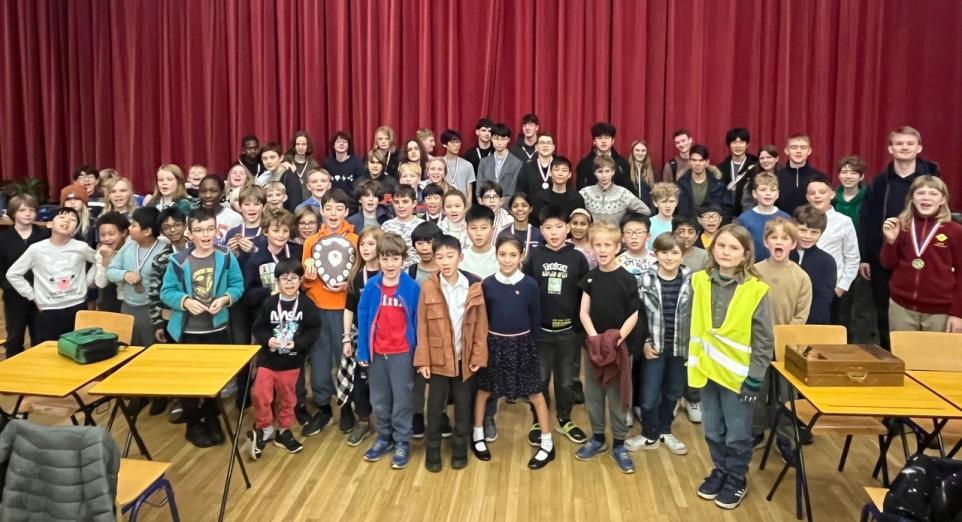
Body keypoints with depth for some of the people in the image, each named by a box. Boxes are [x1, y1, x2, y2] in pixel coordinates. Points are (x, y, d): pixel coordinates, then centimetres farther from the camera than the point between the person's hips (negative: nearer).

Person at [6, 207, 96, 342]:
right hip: (48, 312, 0)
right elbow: (12, 274, 5)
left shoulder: (81, 247, -3)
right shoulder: (36, 249, -4)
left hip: (77, 308, 1)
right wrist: (33, 296, 3)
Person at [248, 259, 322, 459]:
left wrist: (296, 344, -21)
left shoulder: (307, 305, -7)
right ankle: (264, 430, 15)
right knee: (260, 395, -8)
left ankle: (284, 432, 33)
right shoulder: (269, 303, -6)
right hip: (267, 359, 0)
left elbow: (313, 331, -8)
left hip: (292, 362, 1)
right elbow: (258, 328, -1)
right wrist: (267, 339, -20)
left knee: (287, 398, 14)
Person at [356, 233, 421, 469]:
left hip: (402, 353, -3)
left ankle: (402, 442, 21)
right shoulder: (371, 286, -5)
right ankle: (384, 436, 32)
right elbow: (362, 318, 0)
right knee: (379, 399, 16)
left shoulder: (412, 287, -10)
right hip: (376, 352, 3)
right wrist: (362, 351, -1)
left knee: (402, 399, 7)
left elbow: (417, 321, -4)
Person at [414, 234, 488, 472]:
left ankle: (460, 449, 31)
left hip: (465, 359, 1)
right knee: (435, 407, 10)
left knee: (463, 407, 13)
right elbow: (422, 327, -5)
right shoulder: (428, 287, -8)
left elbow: (481, 325, -2)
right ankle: (433, 452, 26)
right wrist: (423, 360, -7)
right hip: (437, 359, -1)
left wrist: (478, 356, -5)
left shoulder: (474, 287, -6)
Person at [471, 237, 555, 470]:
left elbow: (535, 319, 2)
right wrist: (483, 342, 3)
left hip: (522, 343, -1)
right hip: (493, 343, 1)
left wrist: (530, 343, 4)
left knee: (535, 393, 4)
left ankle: (547, 444, 17)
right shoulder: (487, 284, -7)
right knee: (484, 390, 13)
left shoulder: (530, 285, -8)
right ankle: (477, 436, 32)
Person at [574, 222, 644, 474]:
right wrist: (594, 336, -15)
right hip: (593, 344, 3)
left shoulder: (627, 279, -8)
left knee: (618, 396, 5)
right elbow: (584, 312, 0)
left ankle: (619, 444, 18)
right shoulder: (590, 277, 1)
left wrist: (618, 337, -18)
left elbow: (634, 315, -6)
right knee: (593, 394, 12)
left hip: (620, 345, -3)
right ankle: (597, 438, 28)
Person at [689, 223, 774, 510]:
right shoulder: (699, 282, -2)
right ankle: (720, 471, 38)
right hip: (707, 369, 4)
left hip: (738, 373, -3)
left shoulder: (755, 290, -13)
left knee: (737, 434, 10)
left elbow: (765, 339, -9)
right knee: (713, 430, 17)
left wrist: (755, 377, -11)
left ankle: (736, 479, 30)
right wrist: (693, 360, 7)